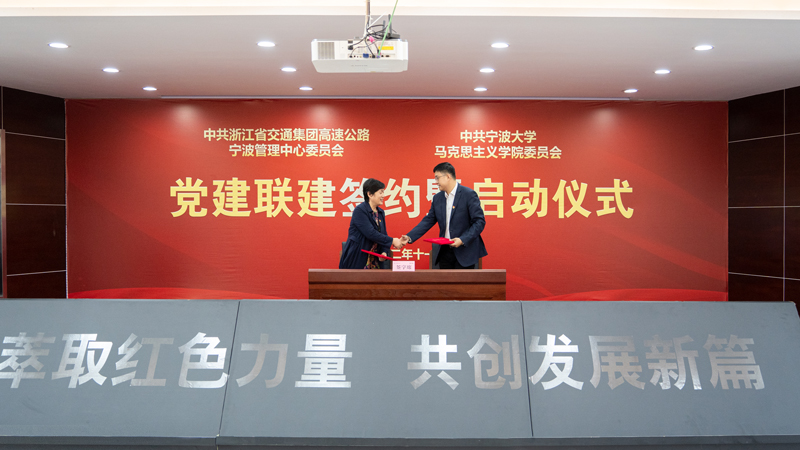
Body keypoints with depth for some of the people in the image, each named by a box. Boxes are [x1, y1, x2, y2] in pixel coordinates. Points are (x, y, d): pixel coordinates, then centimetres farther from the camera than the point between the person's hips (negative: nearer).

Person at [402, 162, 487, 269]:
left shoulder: (469, 194, -9)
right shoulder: (437, 198, 9)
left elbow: (479, 221, -12)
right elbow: (428, 221, 8)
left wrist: (462, 240, -21)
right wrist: (409, 237, -4)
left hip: (465, 251, -5)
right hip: (445, 252, 5)